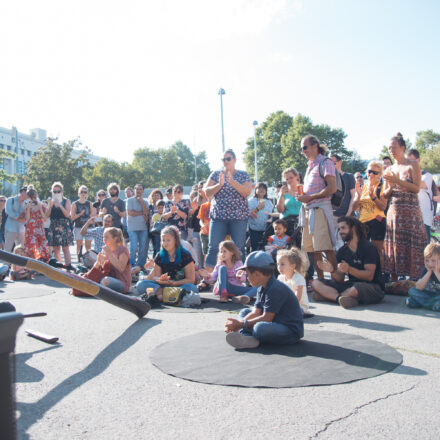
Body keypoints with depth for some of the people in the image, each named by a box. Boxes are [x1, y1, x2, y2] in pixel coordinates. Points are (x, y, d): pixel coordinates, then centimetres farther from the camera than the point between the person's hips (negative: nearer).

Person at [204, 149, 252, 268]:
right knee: (213, 248, -5)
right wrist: (219, 184, -15)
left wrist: (232, 182, -20)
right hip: (218, 216, 1)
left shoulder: (243, 175, 8)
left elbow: (247, 192, -7)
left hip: (239, 217, 0)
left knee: (239, 249, -1)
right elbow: (207, 192, 1)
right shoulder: (215, 174, 11)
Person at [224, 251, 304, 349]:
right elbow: (256, 312, 4)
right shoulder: (262, 288, 10)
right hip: (275, 324, 10)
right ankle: (247, 337, -20)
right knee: (244, 312, 9)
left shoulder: (276, 289, -22)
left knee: (260, 327, -39)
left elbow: (266, 318, -23)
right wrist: (237, 323, -11)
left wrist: (241, 324, -19)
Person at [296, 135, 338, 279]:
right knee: (313, 249, 7)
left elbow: (332, 188, -14)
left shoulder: (325, 162, -4)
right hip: (308, 210, 8)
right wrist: (302, 195, 9)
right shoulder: (310, 165, 22)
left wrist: (309, 197, -15)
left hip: (320, 208, -8)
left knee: (326, 248, -11)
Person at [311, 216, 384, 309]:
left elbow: (369, 276, -17)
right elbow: (340, 280, 5)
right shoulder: (342, 251, 10)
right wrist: (332, 271, -18)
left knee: (354, 290, -42)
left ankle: (329, 295, -17)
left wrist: (349, 269, -31)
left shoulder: (368, 247, -8)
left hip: (372, 287, -6)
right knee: (316, 283, -9)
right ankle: (340, 298, -31)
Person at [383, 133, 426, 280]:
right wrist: (391, 187, -7)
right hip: (394, 212, 5)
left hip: (411, 212, -4)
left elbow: (417, 188, -9)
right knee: (394, 246, 2)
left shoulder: (413, 165, 1)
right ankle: (394, 283, 8)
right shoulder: (389, 170, 14)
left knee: (412, 247, -7)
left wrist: (398, 181, -18)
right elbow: (385, 195, 14)